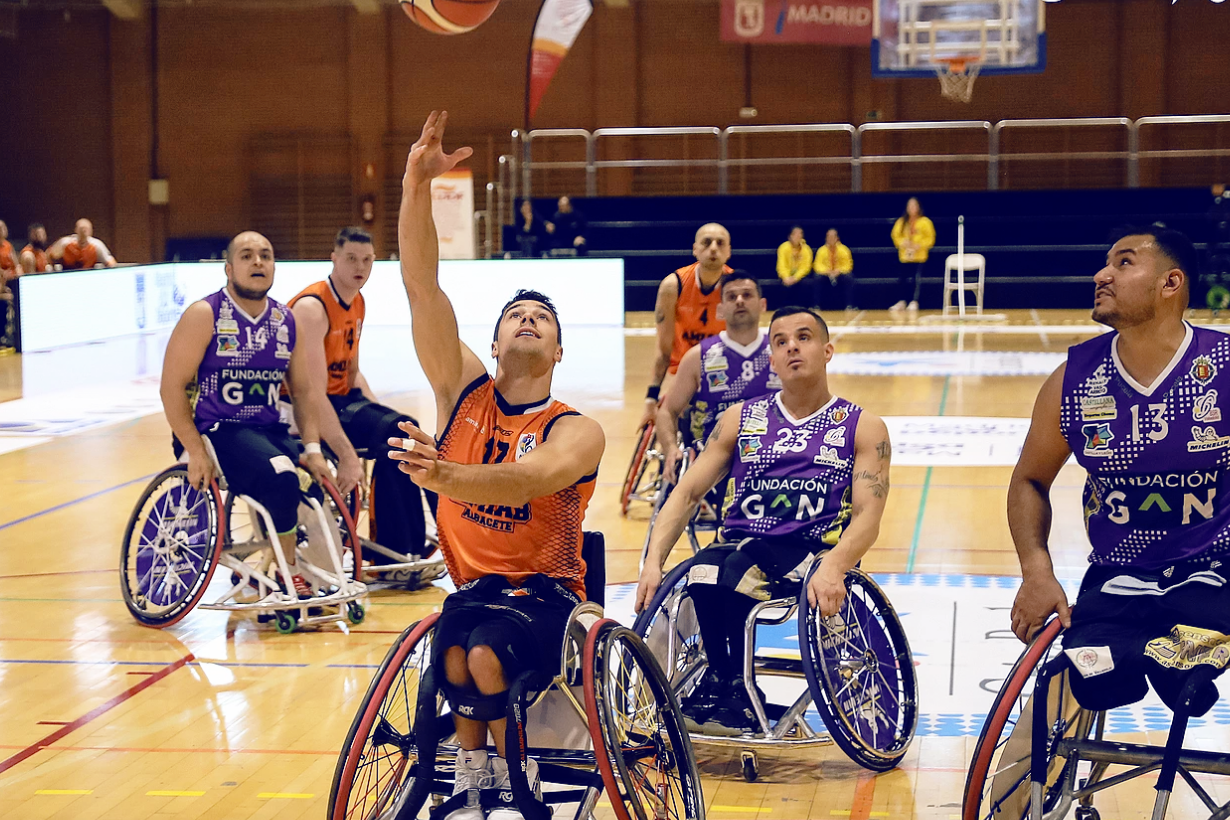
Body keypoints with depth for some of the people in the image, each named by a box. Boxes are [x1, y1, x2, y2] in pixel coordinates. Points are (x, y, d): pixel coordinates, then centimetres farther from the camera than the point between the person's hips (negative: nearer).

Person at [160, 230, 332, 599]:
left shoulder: (286, 321, 10)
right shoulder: (204, 315, -6)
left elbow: (303, 391, 13)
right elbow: (172, 386, -10)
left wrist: (312, 449, -1)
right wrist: (196, 453, -19)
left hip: (269, 430, 6)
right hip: (216, 431, -6)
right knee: (281, 479, -30)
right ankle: (288, 575, -10)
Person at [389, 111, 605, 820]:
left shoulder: (577, 433, -6)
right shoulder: (465, 393, 5)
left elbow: (528, 480, -29)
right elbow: (421, 287, -5)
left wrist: (446, 477, -48)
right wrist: (418, 185, -17)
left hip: (547, 594, -2)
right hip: (471, 587, 2)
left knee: (483, 655, -33)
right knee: (456, 656, -32)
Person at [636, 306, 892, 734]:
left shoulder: (863, 428, 10)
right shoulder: (741, 419, 18)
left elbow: (868, 517, -4)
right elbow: (687, 493, 11)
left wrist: (833, 567, -26)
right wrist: (653, 561, -7)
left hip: (813, 558, -2)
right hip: (738, 549, 2)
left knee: (740, 564, -34)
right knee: (705, 568, -34)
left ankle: (723, 684, -16)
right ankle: (735, 694, -19)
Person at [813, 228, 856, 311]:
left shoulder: (843, 250, -4)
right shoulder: (822, 250, -4)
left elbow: (847, 266, -8)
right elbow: (818, 265, -10)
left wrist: (838, 271, -27)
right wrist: (827, 271, -29)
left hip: (840, 273, -1)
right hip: (826, 274, 1)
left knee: (849, 278, -32)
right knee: (818, 278, -30)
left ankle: (849, 306, -29)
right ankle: (817, 305, -25)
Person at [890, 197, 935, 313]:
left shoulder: (924, 222, 0)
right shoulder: (901, 222, 9)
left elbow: (930, 238, -2)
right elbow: (896, 236, 11)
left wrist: (920, 245, -16)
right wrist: (902, 243, -9)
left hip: (919, 257, -3)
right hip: (904, 256, 3)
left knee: (916, 279, -7)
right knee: (902, 279, -2)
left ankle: (914, 302, 2)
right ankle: (901, 302, 7)